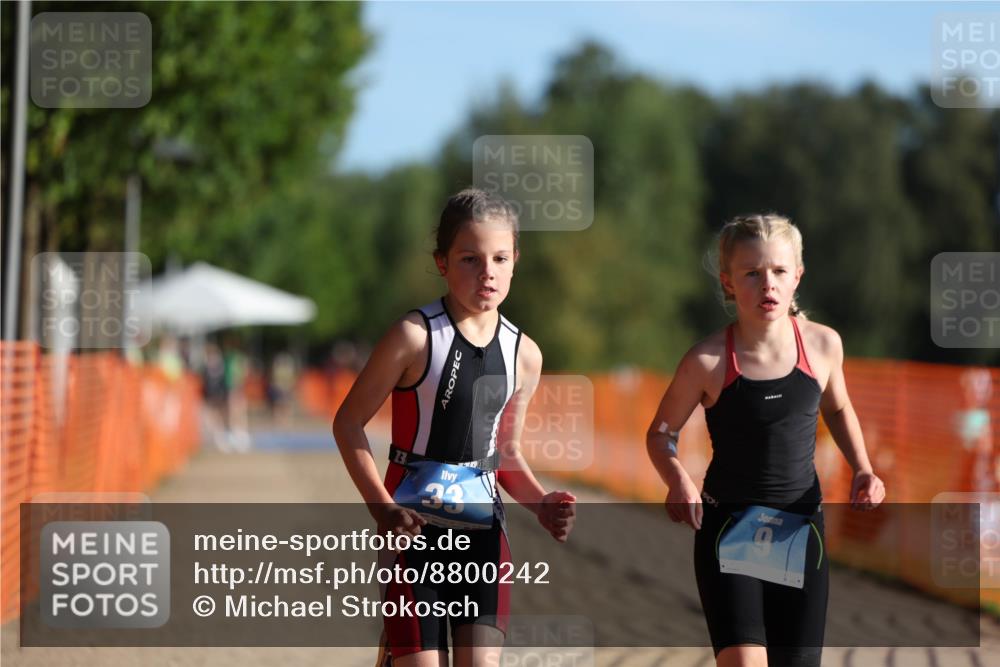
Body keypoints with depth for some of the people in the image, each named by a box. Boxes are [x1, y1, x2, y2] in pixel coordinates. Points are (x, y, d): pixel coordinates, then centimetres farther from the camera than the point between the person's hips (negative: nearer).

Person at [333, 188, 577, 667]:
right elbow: (349, 422, -6)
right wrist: (382, 508, -17)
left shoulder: (524, 354, 4)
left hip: (483, 527, 4)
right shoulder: (416, 337, -11)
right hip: (414, 525, -4)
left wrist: (540, 503, -2)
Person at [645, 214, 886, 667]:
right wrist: (679, 482, -19)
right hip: (728, 529, -3)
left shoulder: (822, 345, -4)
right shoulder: (709, 361, -13)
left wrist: (862, 469, 3)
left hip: (801, 530, 3)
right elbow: (661, 433, 1)